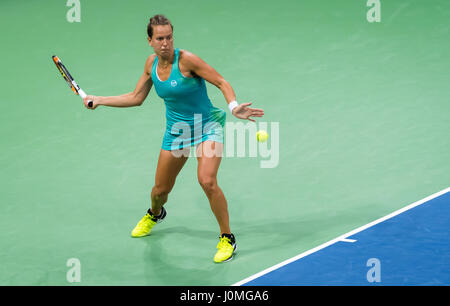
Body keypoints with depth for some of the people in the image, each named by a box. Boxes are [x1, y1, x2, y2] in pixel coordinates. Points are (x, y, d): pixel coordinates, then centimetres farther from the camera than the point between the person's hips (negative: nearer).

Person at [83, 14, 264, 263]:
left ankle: (227, 239, -10)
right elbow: (136, 98, 11)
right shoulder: (152, 63, -1)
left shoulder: (186, 59, -20)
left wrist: (233, 106, -34)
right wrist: (99, 100, 11)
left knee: (207, 181, -27)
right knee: (161, 189, 13)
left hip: (207, 126, -5)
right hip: (176, 130, 6)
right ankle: (155, 214, 52)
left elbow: (221, 82, -16)